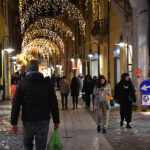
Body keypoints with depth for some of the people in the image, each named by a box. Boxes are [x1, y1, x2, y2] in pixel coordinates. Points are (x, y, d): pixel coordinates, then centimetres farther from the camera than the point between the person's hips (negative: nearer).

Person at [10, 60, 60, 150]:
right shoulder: (47, 83, 1)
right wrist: (56, 121, 7)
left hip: (28, 121, 0)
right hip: (43, 121, 1)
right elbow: (54, 104, 0)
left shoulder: (22, 84, -2)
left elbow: (16, 105, -6)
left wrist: (14, 123, -2)